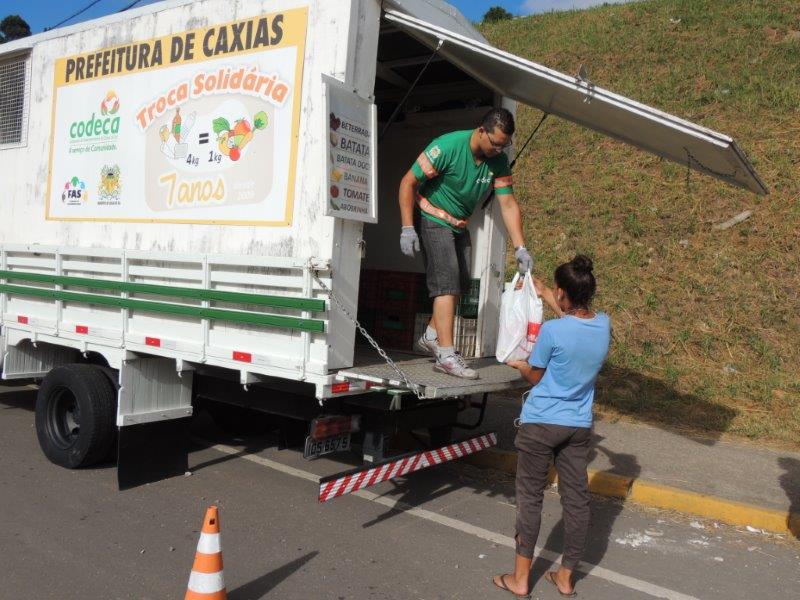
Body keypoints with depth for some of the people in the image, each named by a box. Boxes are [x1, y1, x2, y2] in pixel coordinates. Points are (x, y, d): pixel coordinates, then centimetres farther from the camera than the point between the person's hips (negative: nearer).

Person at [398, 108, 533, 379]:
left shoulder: (499, 161, -6)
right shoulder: (448, 146, -24)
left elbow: (508, 204, -5)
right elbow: (408, 182, -20)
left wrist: (520, 248, -12)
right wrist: (407, 228, -25)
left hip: (460, 226, 7)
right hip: (435, 222, -7)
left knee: (460, 285, 11)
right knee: (447, 283, -15)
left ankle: (431, 337, 28)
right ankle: (446, 355, -14)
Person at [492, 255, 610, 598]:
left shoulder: (551, 330, -20)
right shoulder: (603, 325, -2)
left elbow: (536, 376, -5)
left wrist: (519, 365, 16)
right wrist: (542, 293, 30)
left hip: (541, 424, -5)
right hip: (579, 427, 6)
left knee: (530, 497, 6)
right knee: (576, 499, 12)